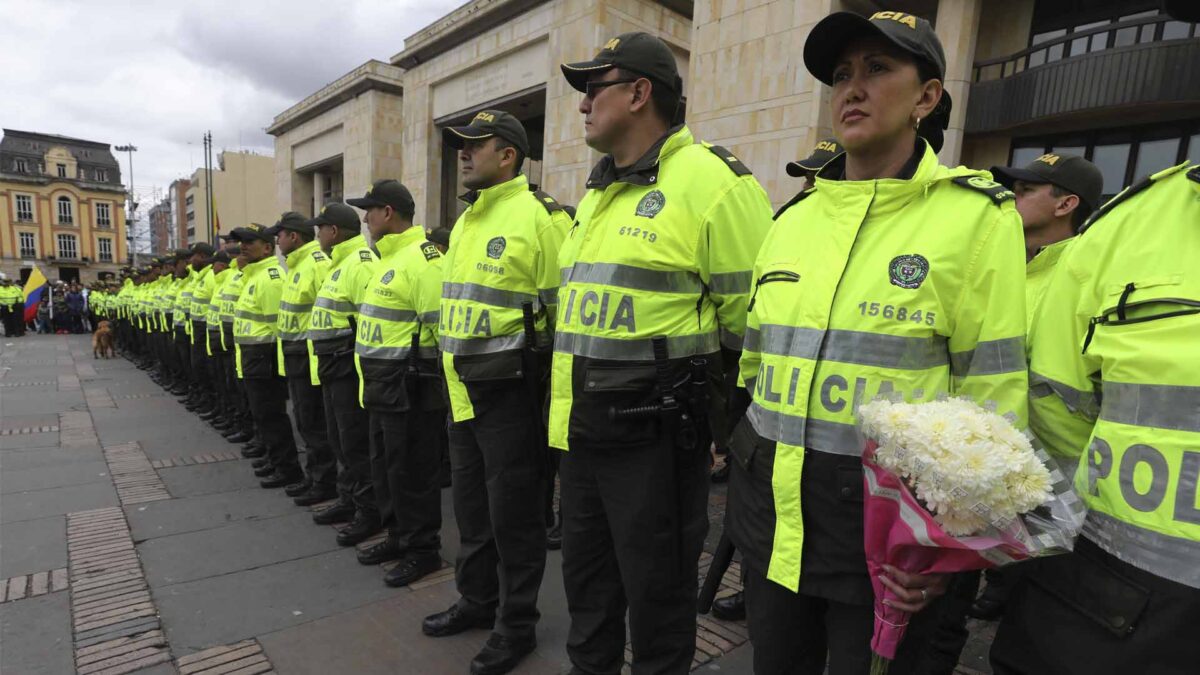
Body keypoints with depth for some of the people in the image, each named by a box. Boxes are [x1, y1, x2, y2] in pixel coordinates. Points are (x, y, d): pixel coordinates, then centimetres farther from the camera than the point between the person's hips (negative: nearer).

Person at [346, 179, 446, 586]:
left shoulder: (422, 258, -17)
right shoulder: (390, 258, 17)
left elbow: (441, 324, -23)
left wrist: (421, 369, -16)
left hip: (410, 386, -11)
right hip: (383, 384, 11)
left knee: (412, 470, 1)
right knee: (386, 465, 19)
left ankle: (423, 549, 17)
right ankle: (400, 537, 34)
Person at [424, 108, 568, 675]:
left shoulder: (538, 216, -13)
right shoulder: (464, 222, 15)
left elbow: (563, 312, -16)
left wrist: (553, 387, -14)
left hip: (510, 389, -9)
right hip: (463, 389, 9)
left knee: (513, 512, 5)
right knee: (470, 502, 20)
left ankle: (517, 625, 25)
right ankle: (477, 601, 40)